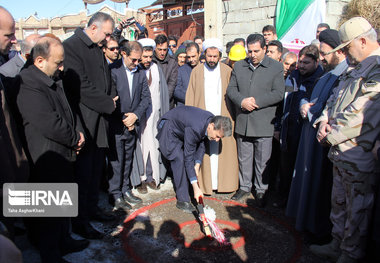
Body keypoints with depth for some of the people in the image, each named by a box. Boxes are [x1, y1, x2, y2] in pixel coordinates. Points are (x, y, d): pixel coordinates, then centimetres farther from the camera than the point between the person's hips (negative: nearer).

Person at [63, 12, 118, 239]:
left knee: (97, 168, 16)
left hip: (99, 120, 9)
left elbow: (107, 78, 22)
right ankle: (80, 222, 14)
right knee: (83, 172, -1)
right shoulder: (71, 46, -13)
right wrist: (108, 104, -13)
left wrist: (111, 97, 2)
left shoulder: (97, 50, 15)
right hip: (84, 121, -9)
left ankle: (92, 208, 33)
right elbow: (80, 85, -20)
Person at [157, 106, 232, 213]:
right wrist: (196, 188, -35)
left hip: (182, 128, 8)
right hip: (169, 128, -8)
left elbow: (202, 144, -4)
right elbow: (188, 158, -36)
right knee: (180, 160, -19)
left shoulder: (213, 121, -18)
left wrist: (197, 165, -15)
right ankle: (182, 200, -12)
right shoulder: (195, 128, -41)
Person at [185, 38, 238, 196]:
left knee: (222, 151, 2)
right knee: (204, 152, 1)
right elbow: (190, 97, 6)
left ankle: (222, 182, 15)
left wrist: (232, 117, -3)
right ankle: (205, 183, 12)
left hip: (223, 118, 0)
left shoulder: (227, 71, 6)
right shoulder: (197, 71, 7)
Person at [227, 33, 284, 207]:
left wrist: (257, 101, -16)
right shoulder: (239, 66, 10)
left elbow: (278, 93, -7)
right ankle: (244, 186, 31)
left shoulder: (276, 67, 0)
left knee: (263, 160, 6)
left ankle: (261, 190, 23)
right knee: (244, 158, 15)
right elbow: (231, 89, 7)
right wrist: (242, 101, -12)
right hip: (243, 121, 3)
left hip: (264, 123, -3)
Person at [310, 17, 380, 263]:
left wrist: (331, 135, -13)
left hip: (359, 157, -9)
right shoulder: (355, 70, 15)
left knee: (357, 210, 7)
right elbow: (335, 98, 18)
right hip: (341, 152, 9)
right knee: (339, 203, 21)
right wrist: (325, 120, -1)